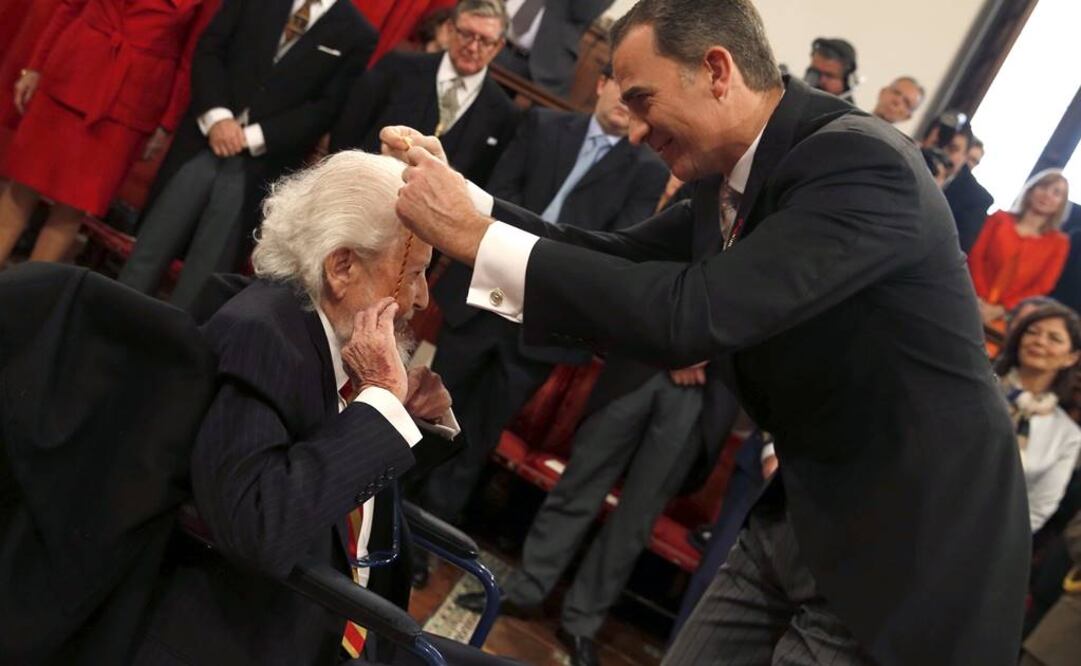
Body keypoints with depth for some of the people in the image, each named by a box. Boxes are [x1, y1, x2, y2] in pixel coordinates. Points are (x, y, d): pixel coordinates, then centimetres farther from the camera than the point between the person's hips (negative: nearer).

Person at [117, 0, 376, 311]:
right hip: (205, 141, 2)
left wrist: (253, 137, -12)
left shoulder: (357, 34, 0)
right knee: (153, 245, -4)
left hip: (259, 165, -2)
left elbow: (326, 107, -4)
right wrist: (216, 115, -12)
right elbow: (209, 48, 5)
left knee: (206, 269, -6)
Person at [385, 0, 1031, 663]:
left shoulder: (860, 162, -23)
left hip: (910, 540, -8)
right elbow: (621, 259, 13)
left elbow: (694, 314, -32)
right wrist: (457, 192, 1)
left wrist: (476, 236, -27)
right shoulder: (733, 181, 3)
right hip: (803, 514, 8)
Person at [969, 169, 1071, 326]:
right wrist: (980, 300, -11)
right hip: (976, 307, 1)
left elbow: (1042, 288, 2)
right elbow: (976, 257, 4)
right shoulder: (1000, 219, 13)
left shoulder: (1059, 242, 9)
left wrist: (1000, 310, -10)